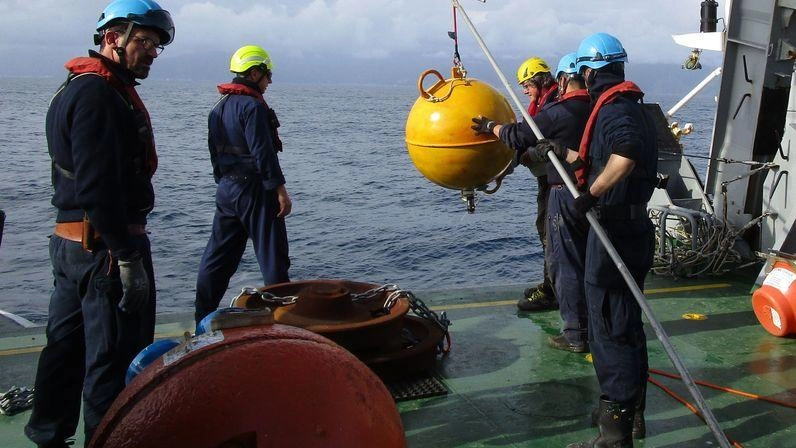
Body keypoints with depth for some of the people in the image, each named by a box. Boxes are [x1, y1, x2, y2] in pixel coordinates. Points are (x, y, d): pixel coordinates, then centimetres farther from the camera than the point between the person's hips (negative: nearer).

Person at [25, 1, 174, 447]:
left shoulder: (76, 88, 17)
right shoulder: (99, 94, -17)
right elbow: (99, 187, -24)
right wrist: (129, 258, -23)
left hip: (71, 241, 11)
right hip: (106, 245, -11)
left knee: (66, 346, 20)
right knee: (115, 359, -1)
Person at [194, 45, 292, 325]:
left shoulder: (219, 107, 15)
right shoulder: (252, 106, -14)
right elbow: (263, 153, -20)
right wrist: (281, 190, -18)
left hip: (225, 189, 9)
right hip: (254, 189, -9)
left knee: (217, 258, 14)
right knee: (272, 256, -1)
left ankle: (203, 319, 21)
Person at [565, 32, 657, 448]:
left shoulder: (615, 108, -15)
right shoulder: (632, 106, 18)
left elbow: (625, 156, -38)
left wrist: (591, 194, -30)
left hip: (614, 227, -11)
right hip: (630, 224, 11)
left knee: (609, 330, -5)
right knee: (626, 322, 19)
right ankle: (631, 413, 33)